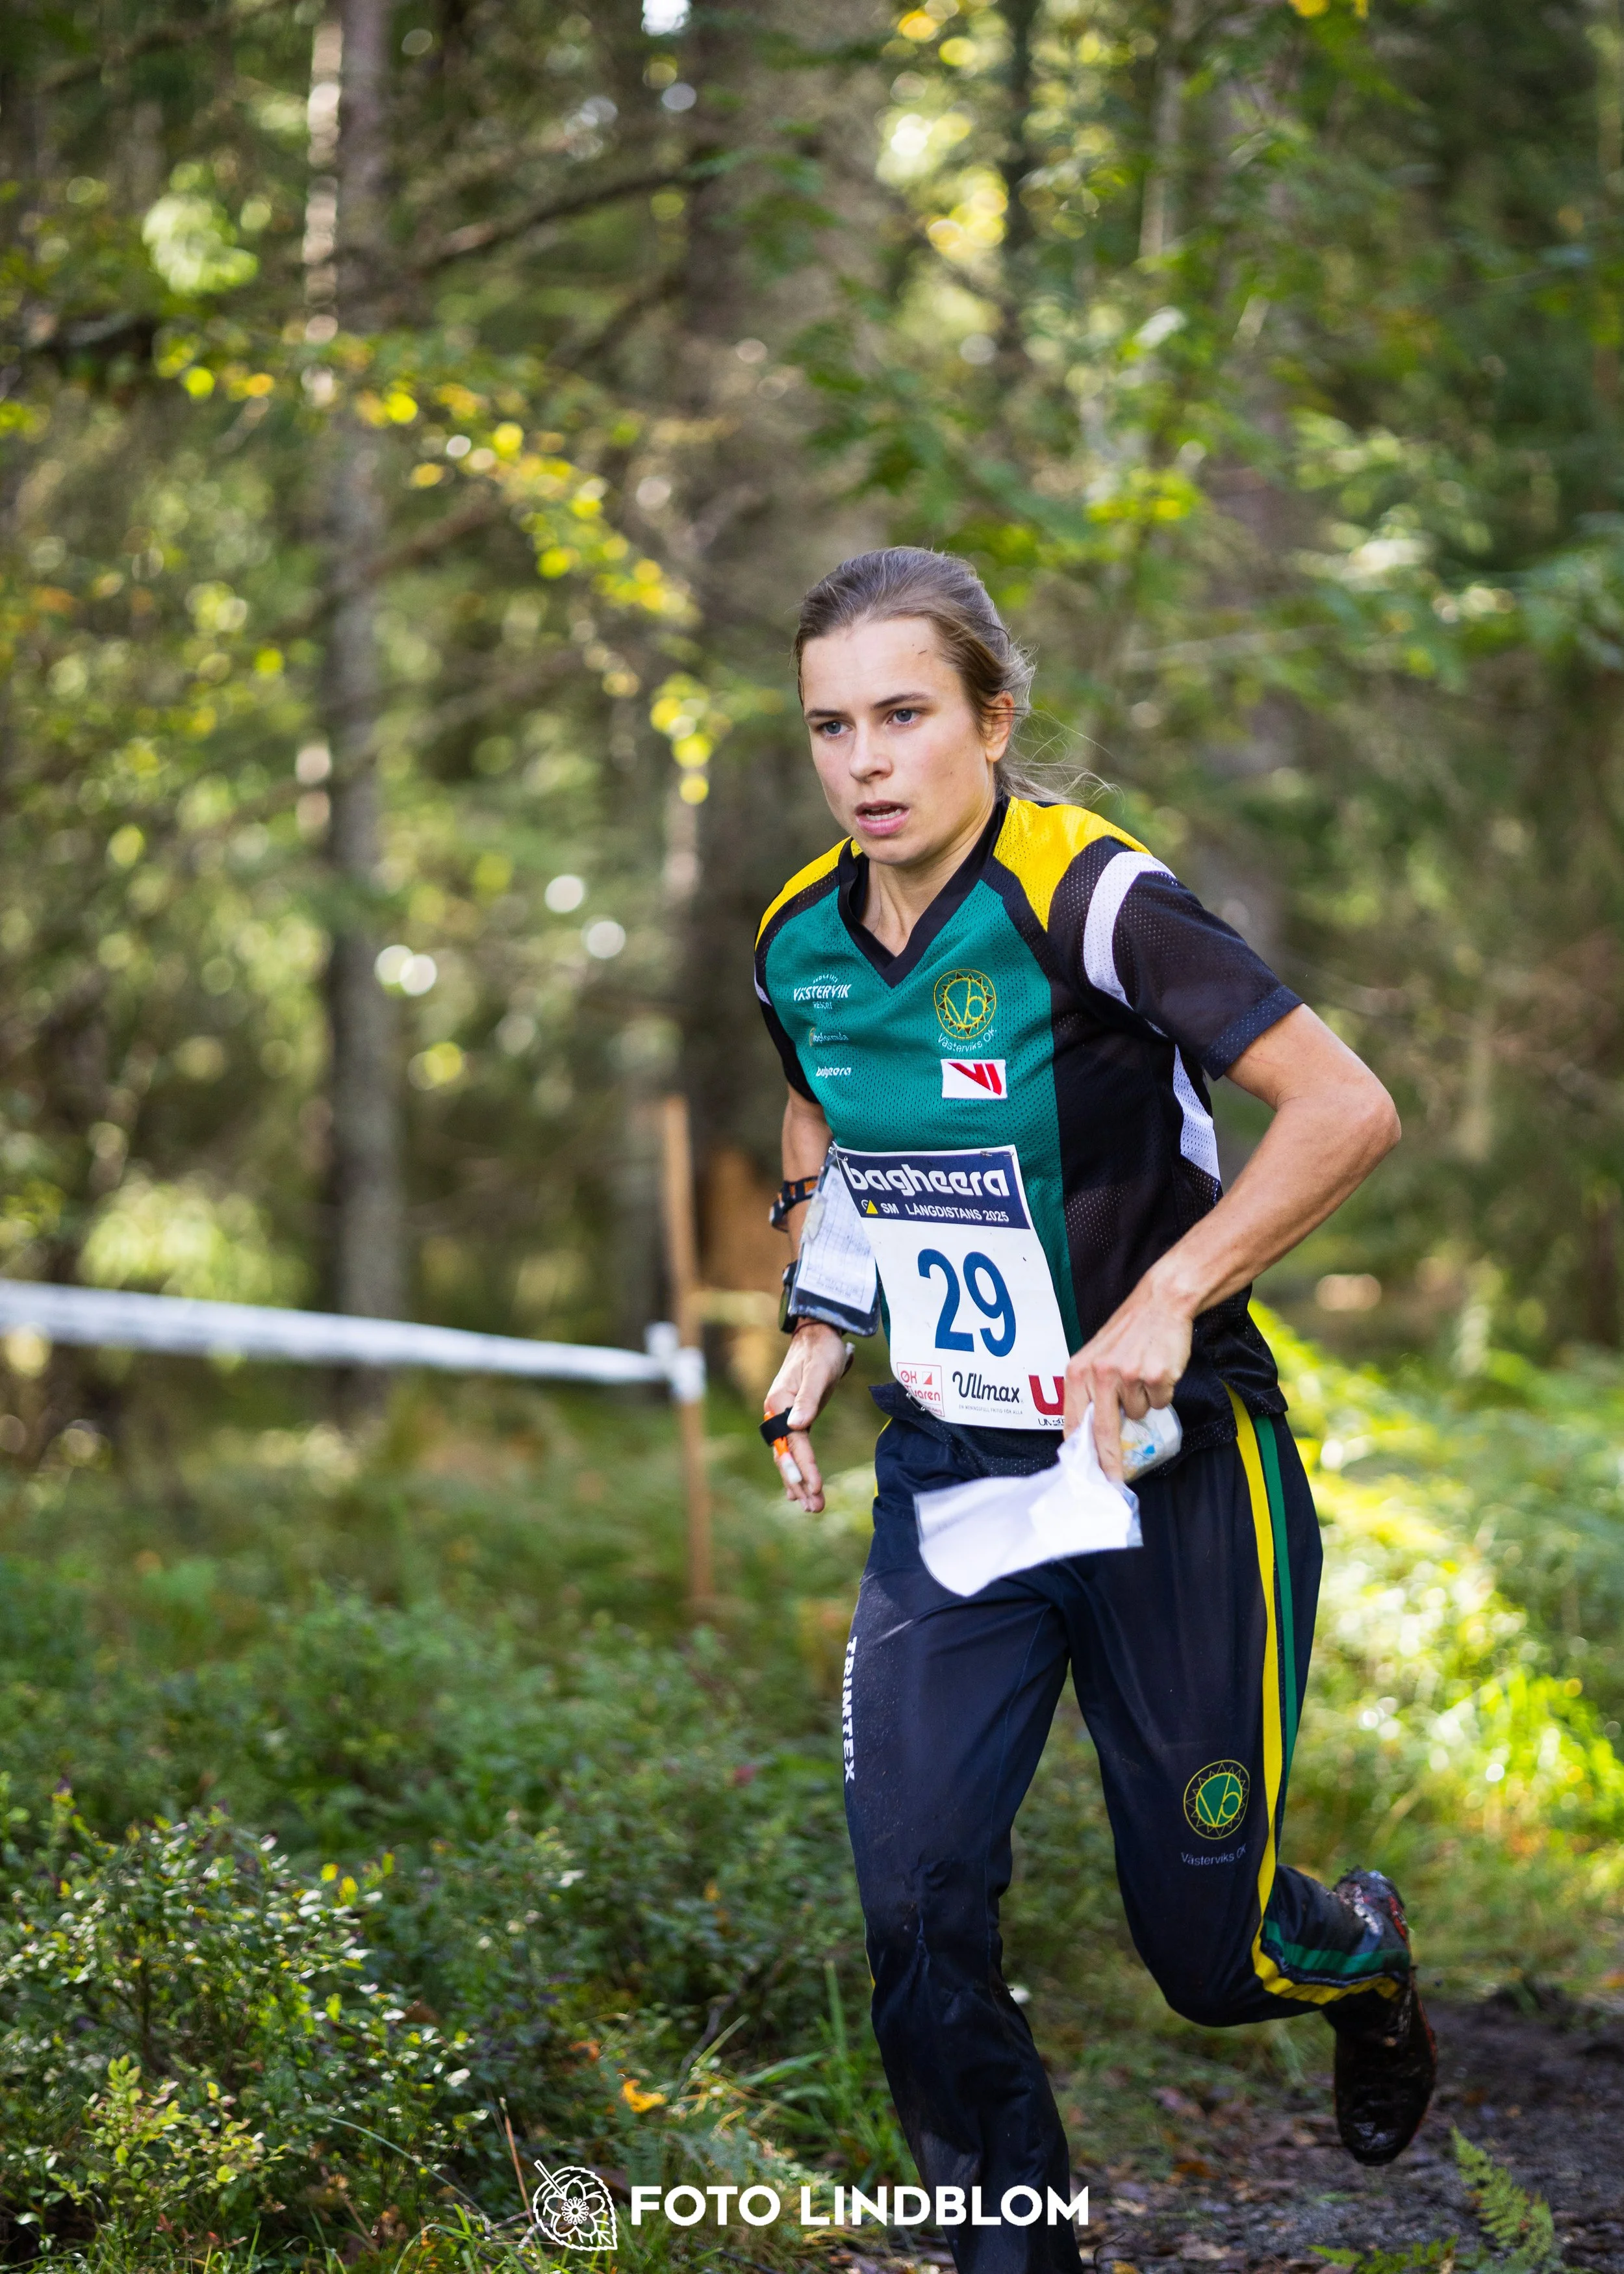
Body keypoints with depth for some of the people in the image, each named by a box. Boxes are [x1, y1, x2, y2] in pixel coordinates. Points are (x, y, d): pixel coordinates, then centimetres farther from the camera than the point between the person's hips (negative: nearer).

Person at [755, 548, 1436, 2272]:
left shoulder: (1088, 899, -19)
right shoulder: (799, 945, -1)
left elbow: (1348, 1110, -22)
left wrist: (1166, 1299, -29)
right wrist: (816, 1337, 7)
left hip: (1169, 1469, -5)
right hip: (947, 1470, 5)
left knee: (1208, 1951, 5)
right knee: (916, 1915, -7)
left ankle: (1364, 1956, 42)